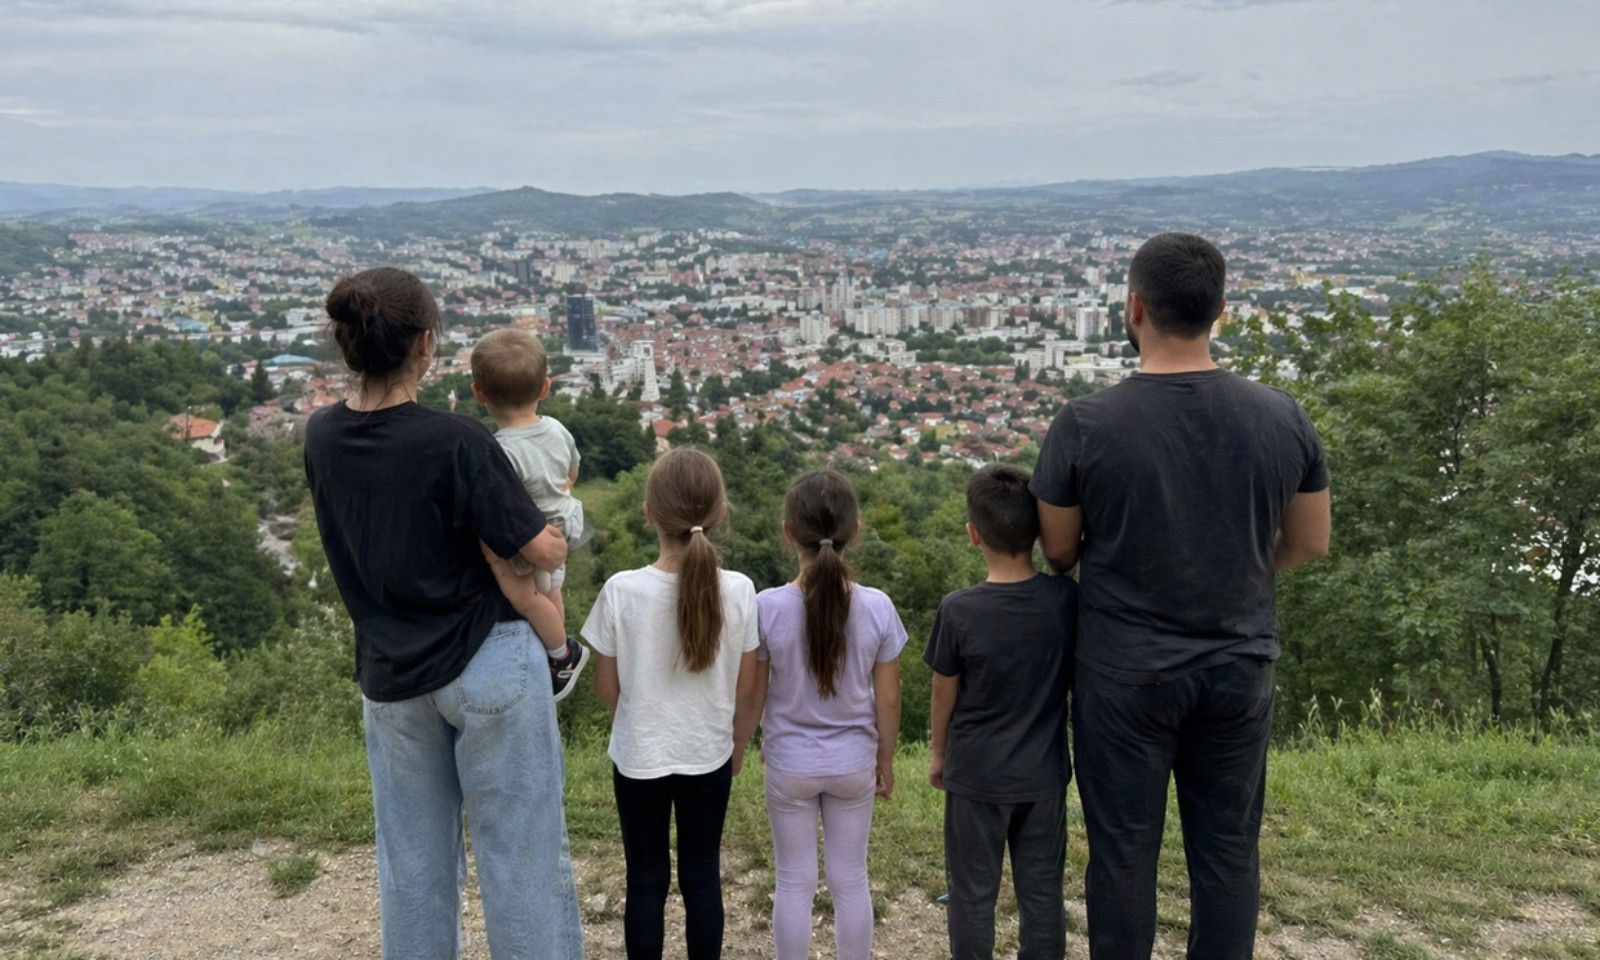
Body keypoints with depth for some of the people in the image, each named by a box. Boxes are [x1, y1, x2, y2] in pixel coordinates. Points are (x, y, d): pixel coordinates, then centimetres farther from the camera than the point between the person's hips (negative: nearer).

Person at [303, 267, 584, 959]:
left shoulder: (322, 437, -3)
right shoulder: (454, 443, -21)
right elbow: (541, 551, -15)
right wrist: (556, 538, 6)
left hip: (389, 676, 6)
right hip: (488, 665, -5)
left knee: (413, 863, 18)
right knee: (522, 857, 7)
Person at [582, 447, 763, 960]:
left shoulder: (622, 590, -18)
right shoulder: (738, 591, -15)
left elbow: (606, 686, -6)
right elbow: (746, 690, -5)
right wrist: (737, 747, 13)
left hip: (640, 758, -1)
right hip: (709, 758, 1)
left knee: (646, 881, 14)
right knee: (703, 877, 16)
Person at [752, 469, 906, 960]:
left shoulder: (767, 607, -19)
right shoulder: (877, 607, -16)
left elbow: (753, 694, -8)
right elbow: (888, 699, -7)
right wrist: (885, 760, 9)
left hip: (790, 765, -1)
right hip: (853, 763, 1)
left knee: (794, 882, 14)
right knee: (851, 880, 17)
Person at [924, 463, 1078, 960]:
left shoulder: (958, 610, -19)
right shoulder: (1067, 598, -11)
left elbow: (944, 695, -7)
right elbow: (1079, 678, 1)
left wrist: (937, 751, 10)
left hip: (976, 774, -2)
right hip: (1044, 772, 3)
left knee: (973, 892, 13)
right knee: (1042, 890, 16)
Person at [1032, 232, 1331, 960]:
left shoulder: (1085, 426, -16)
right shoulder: (1282, 417, -8)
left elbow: (1058, 552, -4)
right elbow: (1309, 545, 4)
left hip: (1125, 672, -2)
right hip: (1239, 667, 3)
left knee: (1124, 849, 12)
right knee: (1227, 848, 16)